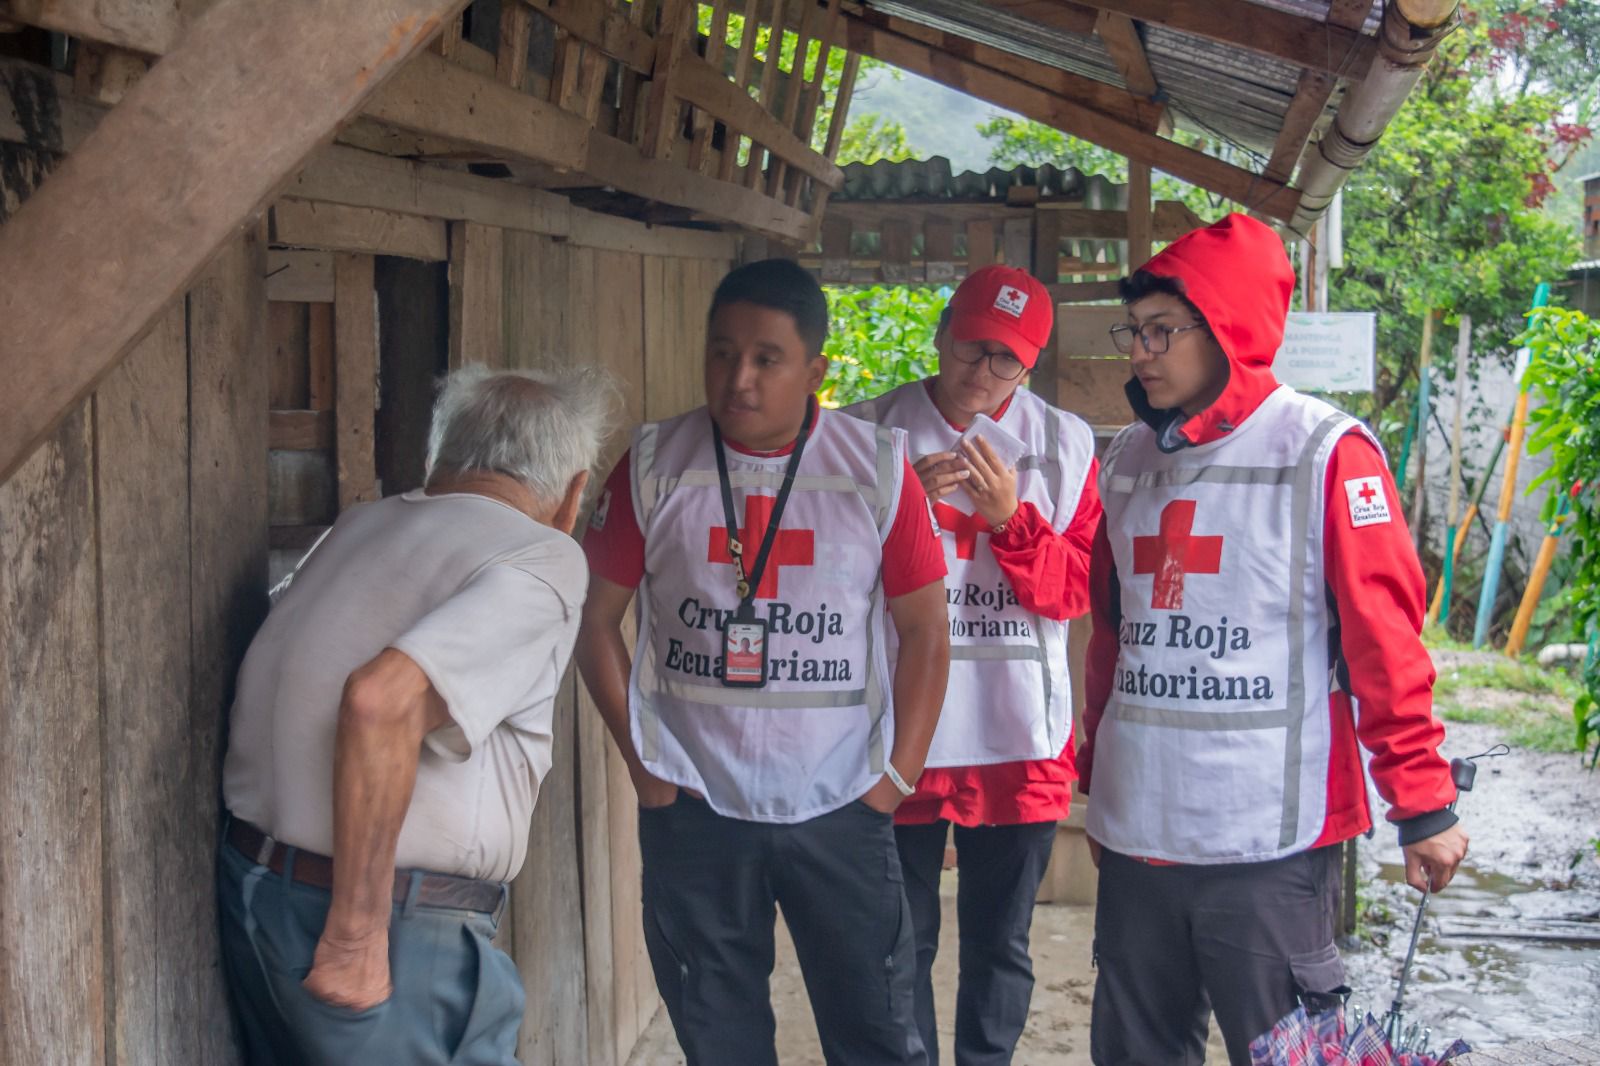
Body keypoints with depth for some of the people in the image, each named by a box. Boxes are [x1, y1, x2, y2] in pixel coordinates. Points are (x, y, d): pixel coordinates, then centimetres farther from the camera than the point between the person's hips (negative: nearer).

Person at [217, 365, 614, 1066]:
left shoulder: (361, 525, 10)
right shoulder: (543, 561, -12)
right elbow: (384, 699, -26)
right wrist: (356, 937, -21)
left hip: (250, 880, 8)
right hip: (394, 926, -8)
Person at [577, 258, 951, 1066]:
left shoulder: (877, 468, -3)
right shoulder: (654, 467, -2)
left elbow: (926, 634, 2)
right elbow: (597, 620, 5)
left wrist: (898, 775, -2)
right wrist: (642, 760, 0)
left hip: (842, 814, -1)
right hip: (693, 812, 1)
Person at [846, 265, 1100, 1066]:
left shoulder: (1063, 444, 2)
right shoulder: (871, 431, 0)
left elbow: (1076, 592, 0)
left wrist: (1011, 517, -16)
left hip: (1019, 738, 1)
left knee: (999, 946, 12)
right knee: (903, 943, 9)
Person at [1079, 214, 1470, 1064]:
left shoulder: (1323, 453, -8)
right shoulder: (1129, 461, 10)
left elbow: (1384, 642, -10)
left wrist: (1423, 803, -11)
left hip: (1270, 842, -6)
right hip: (1138, 834, 6)